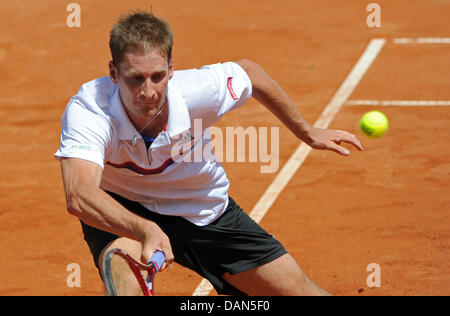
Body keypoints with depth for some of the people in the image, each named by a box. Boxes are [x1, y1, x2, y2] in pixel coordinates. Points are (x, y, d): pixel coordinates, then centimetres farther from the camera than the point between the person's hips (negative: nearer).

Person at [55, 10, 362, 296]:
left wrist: (306, 132, 9)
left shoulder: (198, 91, -28)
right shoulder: (87, 112, -35)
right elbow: (79, 196, -51)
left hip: (204, 211, 3)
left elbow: (248, 72, -4)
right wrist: (145, 231, -68)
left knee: (299, 290, 6)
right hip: (122, 213, -3)